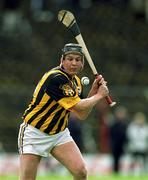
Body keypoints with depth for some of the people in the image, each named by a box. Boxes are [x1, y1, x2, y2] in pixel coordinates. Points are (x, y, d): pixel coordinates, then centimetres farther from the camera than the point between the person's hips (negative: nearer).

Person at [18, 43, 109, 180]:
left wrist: (92, 92, -5)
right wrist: (99, 95, -11)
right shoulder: (55, 78, -24)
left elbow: (82, 115, 6)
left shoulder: (76, 81, 4)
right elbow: (78, 107, -25)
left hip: (59, 133, 7)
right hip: (34, 133, -7)